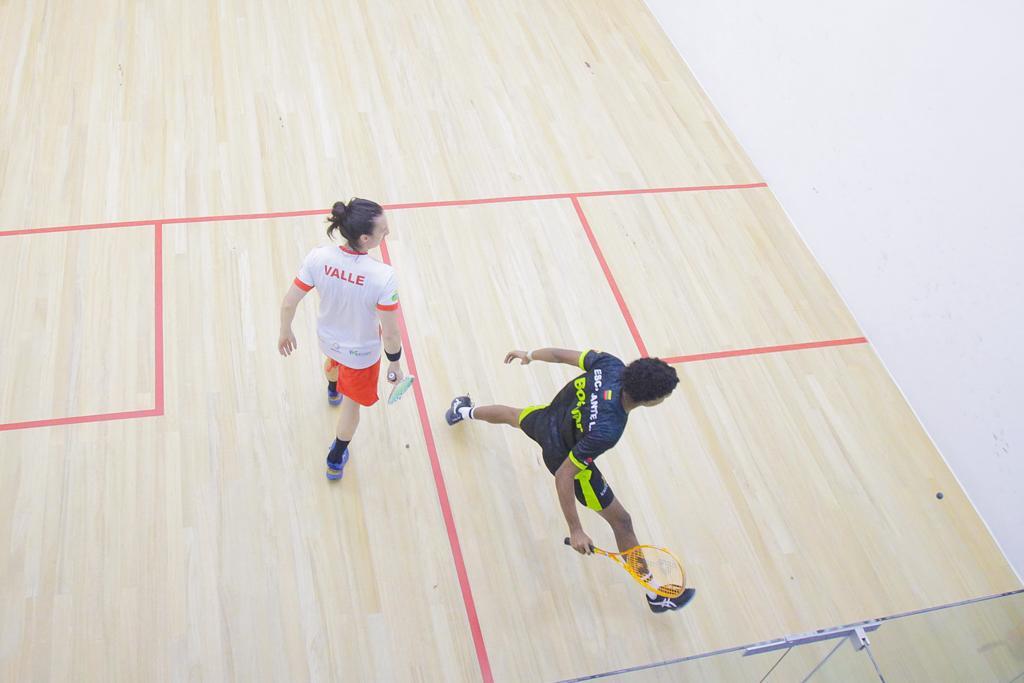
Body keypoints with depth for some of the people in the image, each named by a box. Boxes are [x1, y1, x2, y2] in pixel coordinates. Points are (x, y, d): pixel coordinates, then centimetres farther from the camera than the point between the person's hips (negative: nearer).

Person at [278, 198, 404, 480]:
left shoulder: (318, 258, -28)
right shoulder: (383, 277, -39)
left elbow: (288, 303, -16)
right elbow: (390, 334, -29)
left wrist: (285, 332, 5)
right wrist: (395, 364, -9)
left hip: (327, 338, 4)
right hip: (361, 353, -4)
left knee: (334, 361, 42)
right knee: (352, 403, 26)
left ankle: (333, 391, 79)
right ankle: (336, 461, 50)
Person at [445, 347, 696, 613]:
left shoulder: (610, 365, -31)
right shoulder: (606, 431, -44)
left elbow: (560, 354, -14)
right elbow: (564, 475, -36)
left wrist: (530, 355, 7)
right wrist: (575, 530, -28)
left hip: (547, 418, 7)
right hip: (566, 458, -6)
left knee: (513, 415, 40)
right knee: (621, 522, 6)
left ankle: (464, 411, 73)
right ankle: (656, 596, 24)